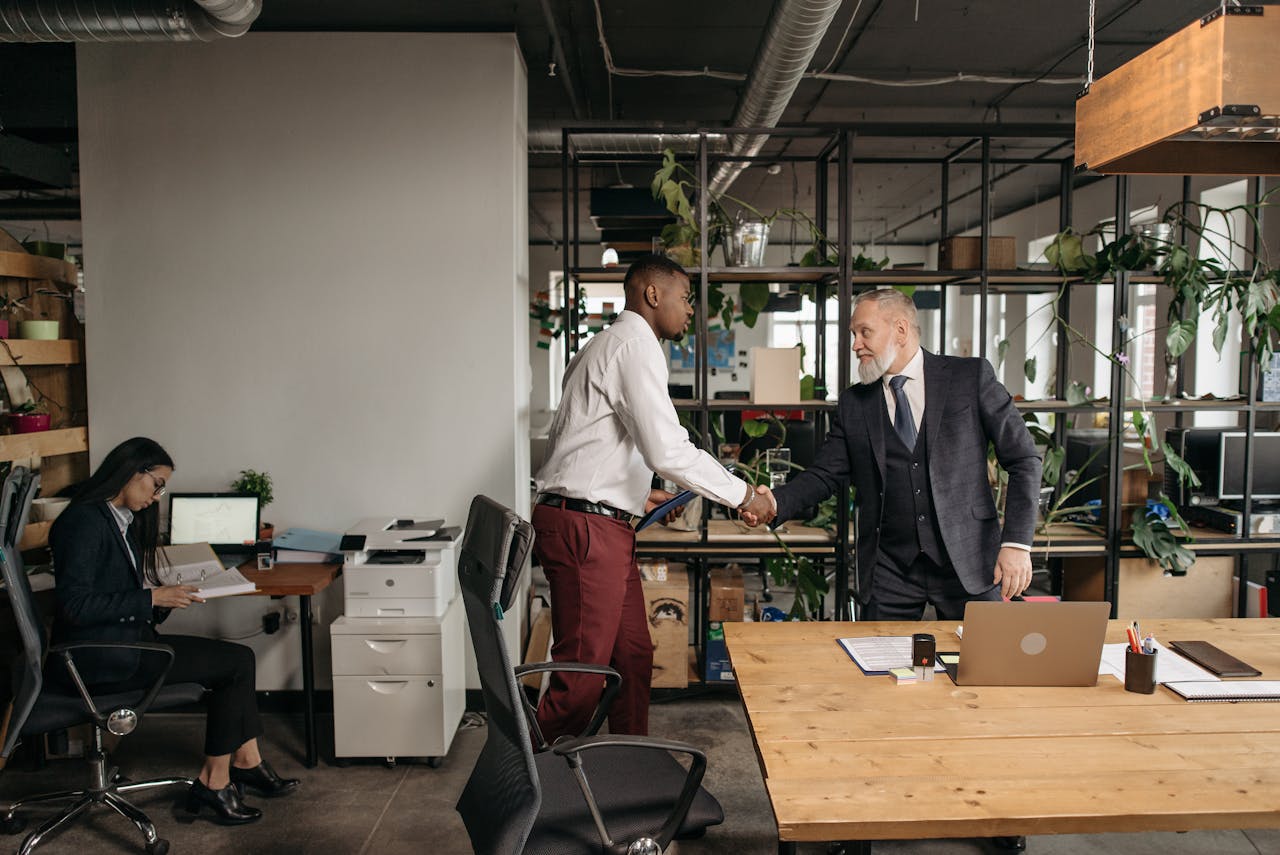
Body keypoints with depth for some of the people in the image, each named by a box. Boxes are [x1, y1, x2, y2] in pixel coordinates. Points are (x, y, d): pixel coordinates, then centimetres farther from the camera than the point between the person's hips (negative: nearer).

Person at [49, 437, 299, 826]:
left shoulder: (122, 520, 14)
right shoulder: (85, 520, -15)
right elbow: (75, 605, -22)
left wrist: (166, 596, 2)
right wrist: (151, 598, -19)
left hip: (125, 641, 9)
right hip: (97, 658, -9)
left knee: (237, 659, -5)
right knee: (237, 662, -13)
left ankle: (247, 764, 1)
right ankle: (214, 782, -2)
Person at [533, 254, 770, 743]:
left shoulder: (609, 345, 21)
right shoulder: (635, 345, -12)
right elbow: (668, 450, -21)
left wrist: (636, 495, 20)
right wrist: (741, 495, -11)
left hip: (602, 524, 11)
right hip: (587, 526, -11)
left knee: (633, 657, 16)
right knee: (583, 671, -4)